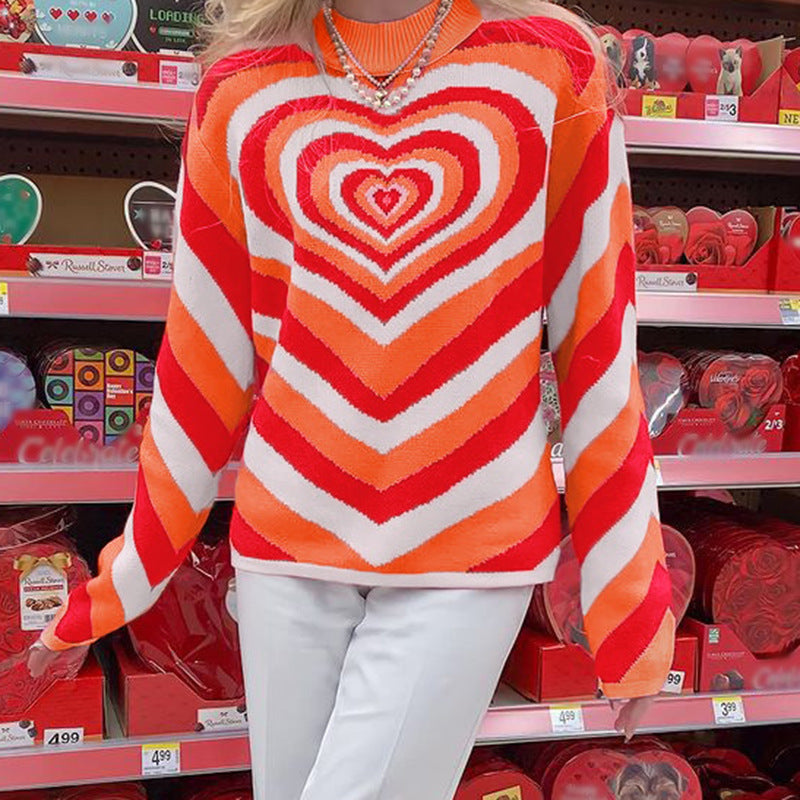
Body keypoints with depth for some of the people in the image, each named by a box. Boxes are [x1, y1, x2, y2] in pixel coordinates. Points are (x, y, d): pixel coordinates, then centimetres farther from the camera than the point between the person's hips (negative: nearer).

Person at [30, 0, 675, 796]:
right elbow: (205, 362, 5)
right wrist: (119, 581, 9)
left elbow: (597, 342, -1)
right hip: (287, 545, 2)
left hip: (475, 548, -2)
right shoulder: (242, 91, 2)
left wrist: (628, 594, 0)